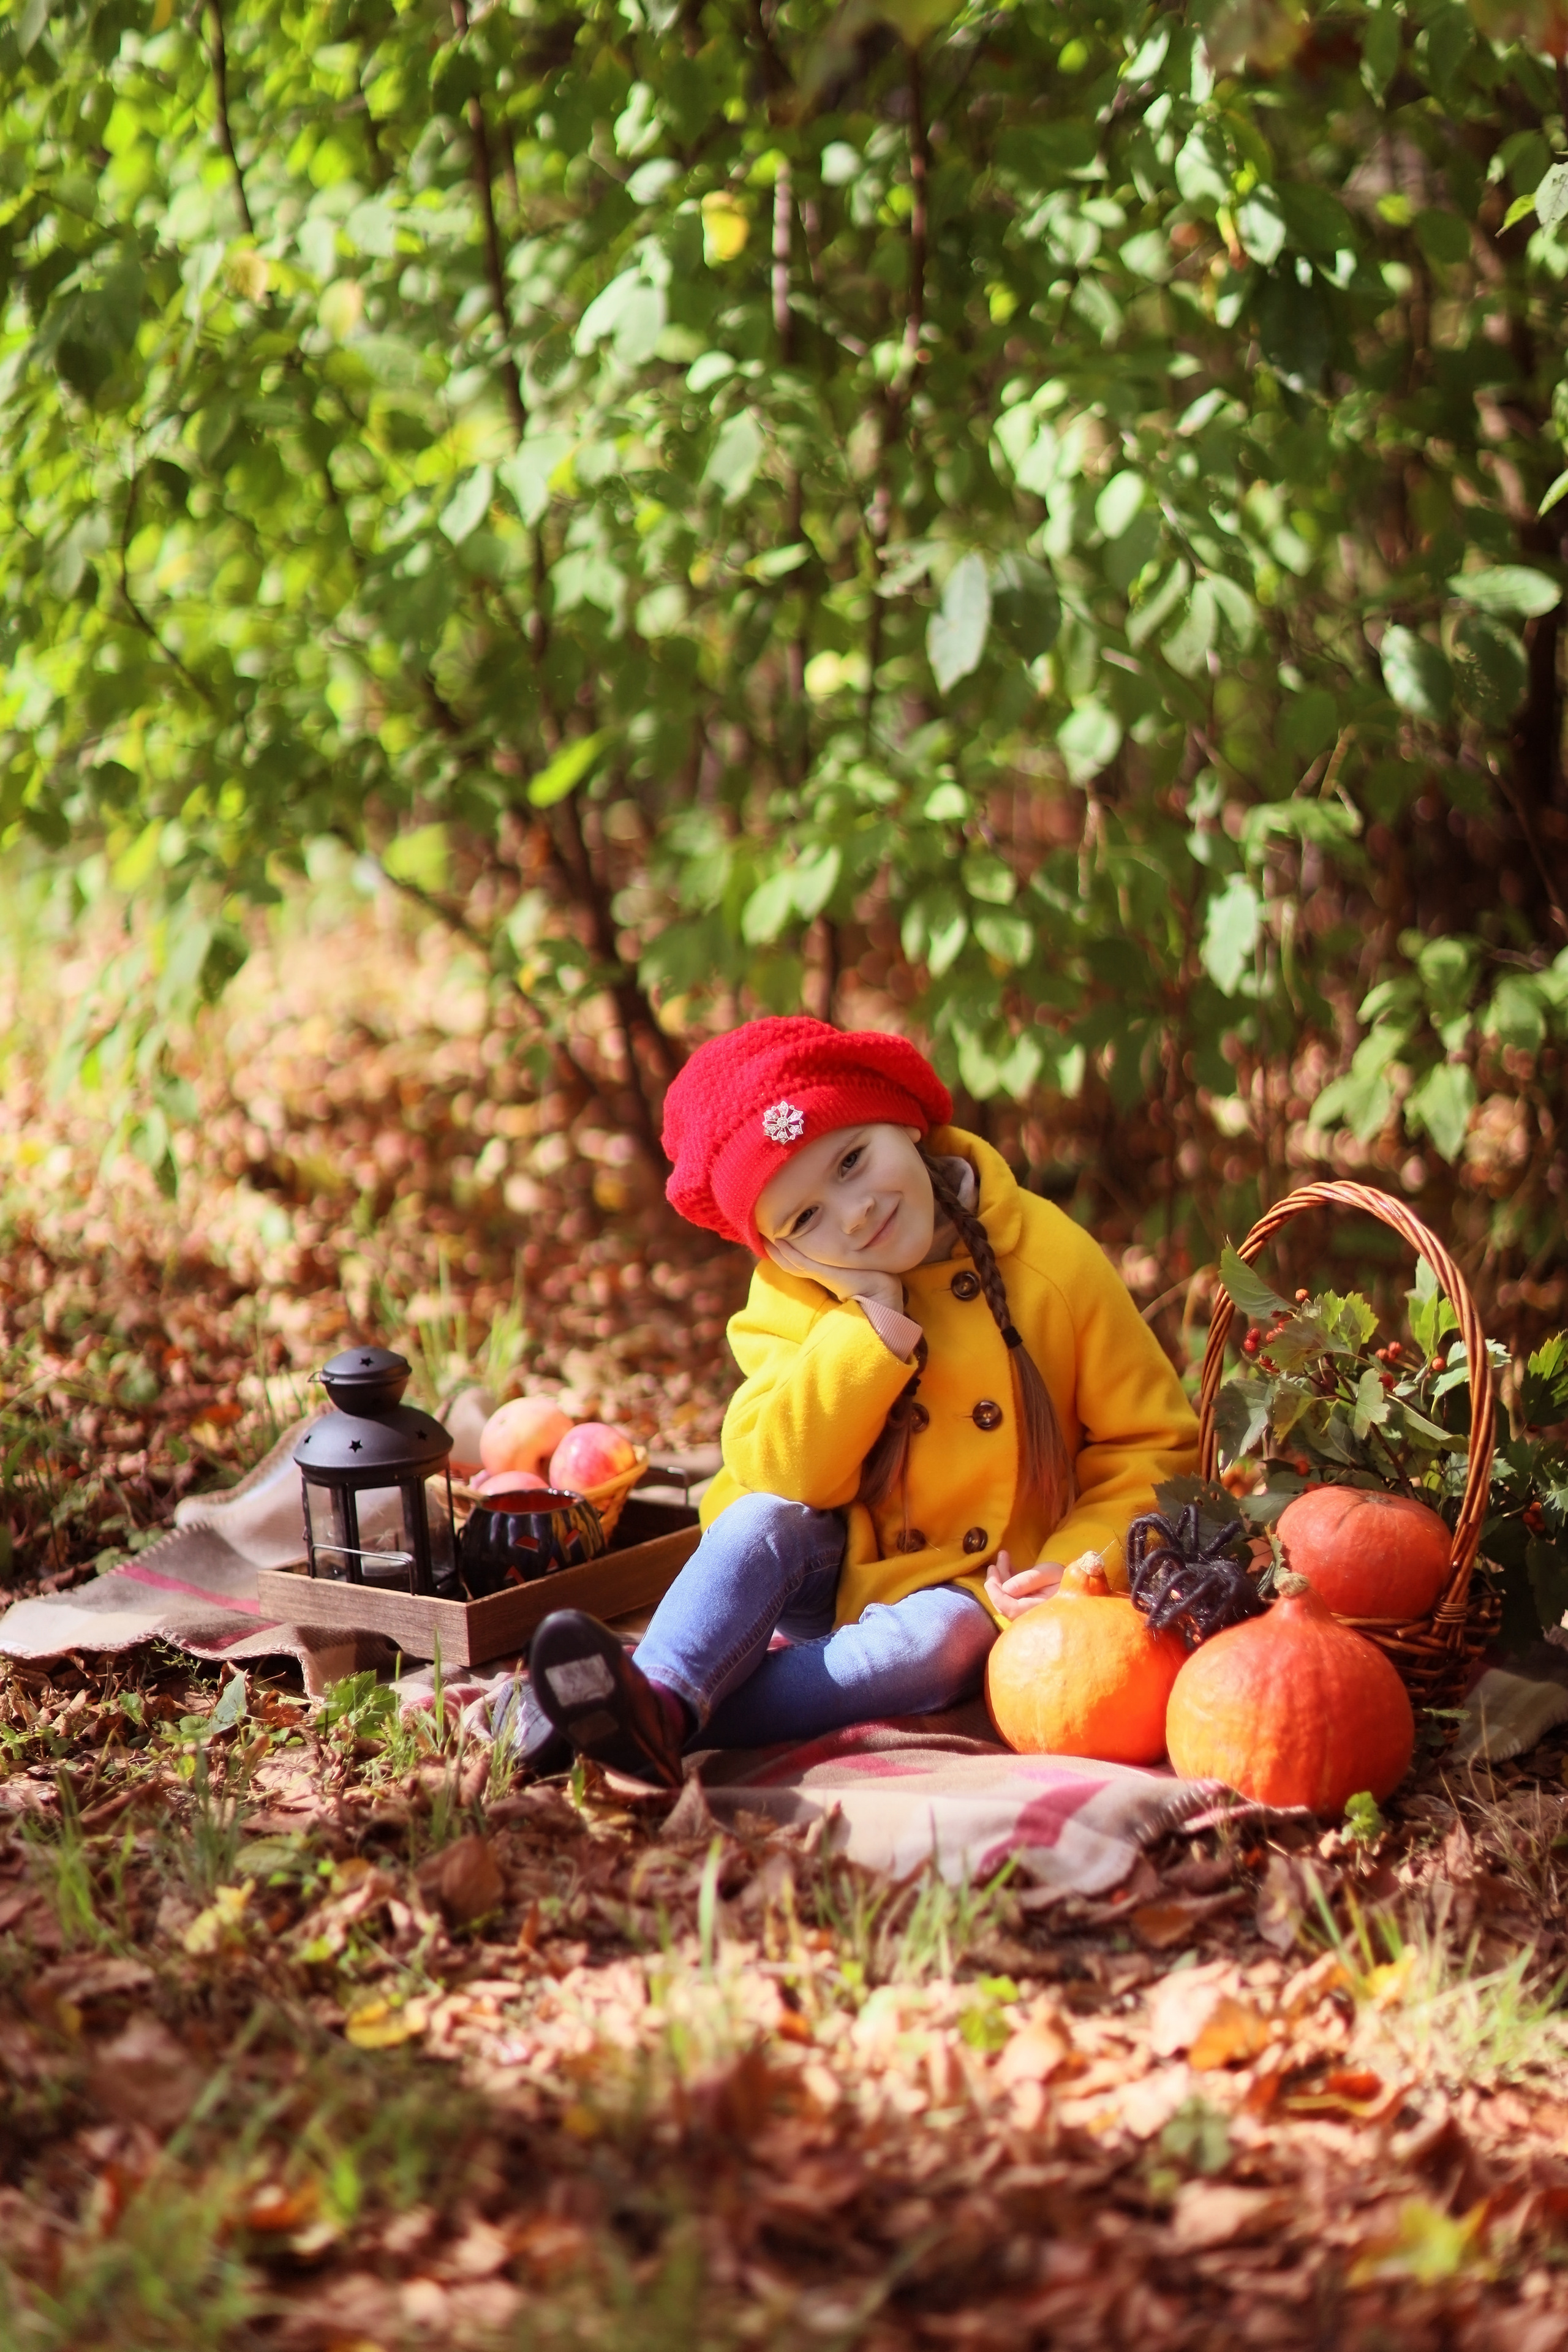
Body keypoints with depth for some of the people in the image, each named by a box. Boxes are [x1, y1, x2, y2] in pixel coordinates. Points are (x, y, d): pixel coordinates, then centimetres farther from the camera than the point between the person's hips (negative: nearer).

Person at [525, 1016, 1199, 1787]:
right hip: (839, 1575, 2)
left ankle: (666, 1725, -40)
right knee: (765, 1519, -26)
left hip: (981, 1597, -2)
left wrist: (1077, 1570, -22)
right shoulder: (792, 1298, -8)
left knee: (944, 1635, -33)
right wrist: (874, 1321, -28)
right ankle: (657, 1698, -45)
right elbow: (786, 1475, -21)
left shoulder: (1054, 1263, -13)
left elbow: (1154, 1447, -7)